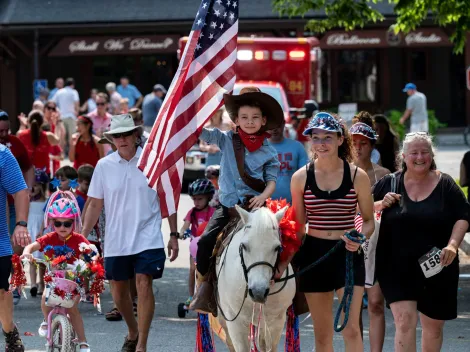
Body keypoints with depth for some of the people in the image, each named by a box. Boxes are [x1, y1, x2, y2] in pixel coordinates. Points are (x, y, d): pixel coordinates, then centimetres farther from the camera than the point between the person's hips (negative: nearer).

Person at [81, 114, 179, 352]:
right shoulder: (104, 166, 1)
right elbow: (95, 204, 7)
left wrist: (174, 235, 1)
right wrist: (82, 238, 2)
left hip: (147, 238, -3)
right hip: (115, 241, 3)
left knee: (144, 285, -14)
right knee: (118, 290, 12)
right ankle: (133, 332, 38)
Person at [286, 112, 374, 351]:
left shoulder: (357, 176, -3)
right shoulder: (301, 177, 1)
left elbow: (369, 221, 4)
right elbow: (297, 226, 7)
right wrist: (285, 261, -3)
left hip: (348, 254, -2)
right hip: (314, 254, 2)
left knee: (351, 329, -10)